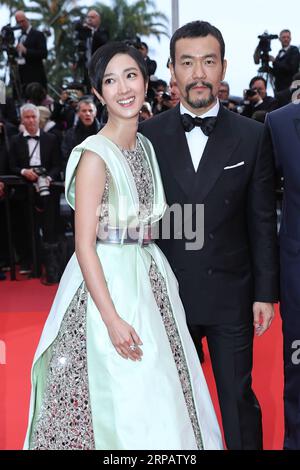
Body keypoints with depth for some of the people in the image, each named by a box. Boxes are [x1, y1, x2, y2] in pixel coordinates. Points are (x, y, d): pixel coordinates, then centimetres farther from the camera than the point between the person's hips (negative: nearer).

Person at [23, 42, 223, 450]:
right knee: (116, 398, 3)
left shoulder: (145, 145, 8)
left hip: (151, 276, 7)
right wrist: (112, 319, -20)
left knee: (157, 395, 15)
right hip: (107, 280, -7)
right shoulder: (95, 156, -15)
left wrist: (155, 269, 6)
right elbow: (85, 245, -17)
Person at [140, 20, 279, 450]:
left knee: (239, 398, 10)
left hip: (231, 295, -1)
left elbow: (262, 222, 0)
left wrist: (265, 293, -1)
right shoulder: (149, 135, -1)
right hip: (167, 291, 1)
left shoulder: (252, 136, -2)